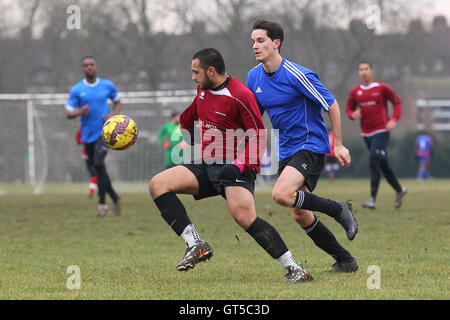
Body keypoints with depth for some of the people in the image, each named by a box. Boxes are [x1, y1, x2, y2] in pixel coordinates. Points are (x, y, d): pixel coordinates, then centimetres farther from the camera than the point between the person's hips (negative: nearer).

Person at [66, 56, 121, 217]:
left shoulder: (107, 86, 3)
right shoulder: (76, 90, 1)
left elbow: (117, 101, 18)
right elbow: (69, 113, 1)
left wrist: (114, 114, -3)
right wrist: (80, 112, -21)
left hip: (104, 132, -3)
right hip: (88, 135, 3)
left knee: (98, 164, -21)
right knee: (97, 168, 8)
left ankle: (102, 202, -16)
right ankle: (114, 198, 28)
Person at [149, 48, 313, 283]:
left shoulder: (240, 95, -13)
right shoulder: (203, 89, 11)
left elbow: (258, 137, -13)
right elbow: (188, 119, 34)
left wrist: (238, 166, -23)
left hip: (234, 167, -8)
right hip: (205, 166, 8)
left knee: (244, 217, -28)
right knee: (157, 184, -10)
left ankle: (294, 269, -20)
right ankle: (195, 245, -17)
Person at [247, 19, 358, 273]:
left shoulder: (296, 75, -17)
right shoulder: (254, 77, 4)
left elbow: (332, 105, -11)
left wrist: (339, 145, -10)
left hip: (311, 145, -8)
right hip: (286, 150, 8)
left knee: (281, 194, -28)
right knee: (300, 216, 5)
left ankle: (339, 209, -8)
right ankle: (345, 261, 17)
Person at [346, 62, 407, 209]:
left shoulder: (382, 88, -5)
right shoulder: (355, 92, 7)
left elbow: (397, 102, 3)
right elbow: (349, 109, 16)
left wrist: (394, 120, -12)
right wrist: (353, 114, -8)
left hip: (381, 131, -5)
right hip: (366, 133, 5)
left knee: (374, 162, -18)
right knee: (383, 165, 12)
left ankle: (373, 199, -20)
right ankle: (399, 190, 33)